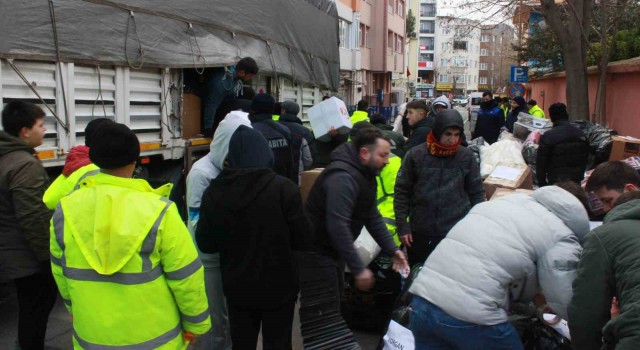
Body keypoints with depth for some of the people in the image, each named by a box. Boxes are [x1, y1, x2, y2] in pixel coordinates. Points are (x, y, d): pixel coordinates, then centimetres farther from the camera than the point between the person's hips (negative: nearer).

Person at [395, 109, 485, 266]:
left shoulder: (467, 157, -2)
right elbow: (402, 191, 0)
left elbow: (476, 192, 6)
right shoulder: (415, 155, -5)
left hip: (455, 230, 0)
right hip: (419, 230, 1)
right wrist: (402, 225, -2)